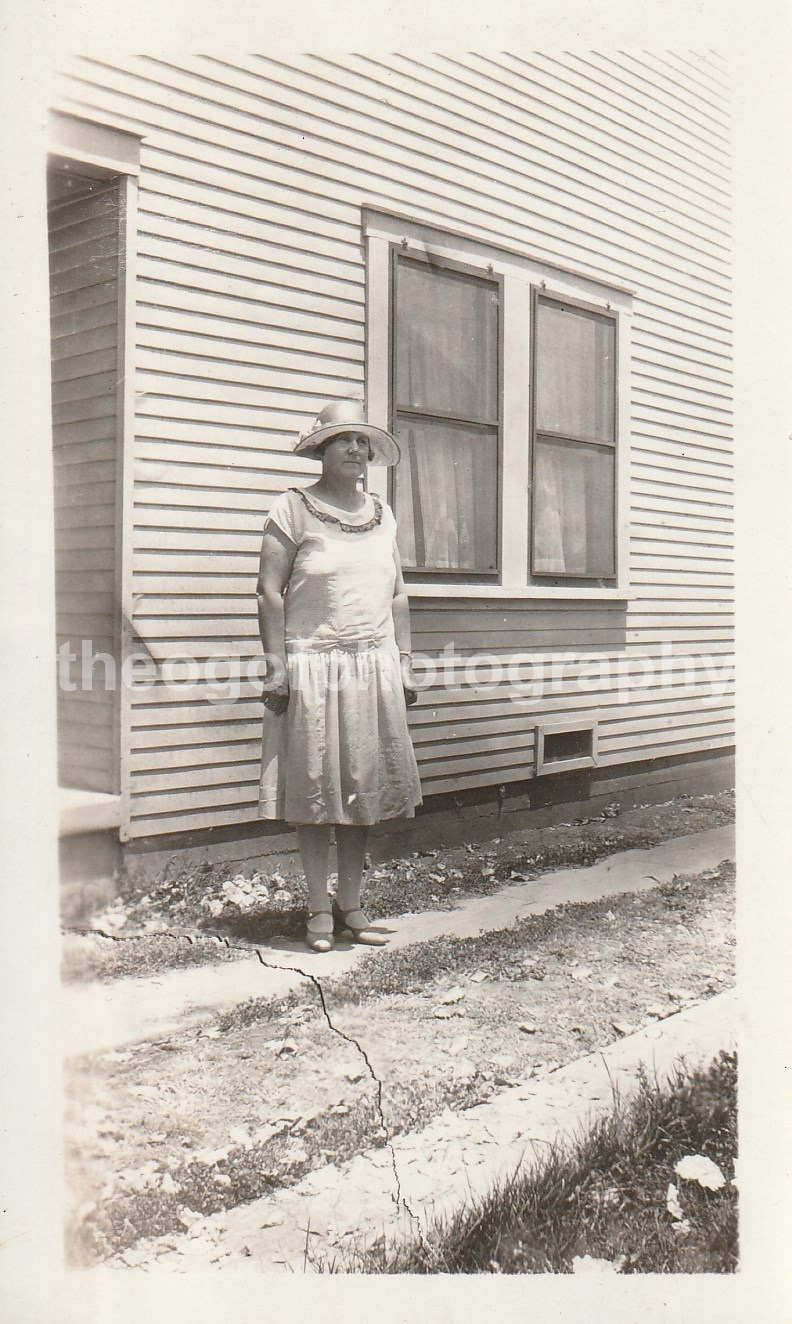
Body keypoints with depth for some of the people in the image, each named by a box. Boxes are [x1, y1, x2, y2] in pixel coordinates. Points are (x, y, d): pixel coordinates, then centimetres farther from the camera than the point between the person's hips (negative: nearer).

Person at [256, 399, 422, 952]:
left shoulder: (382, 514, 15)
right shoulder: (294, 508, -1)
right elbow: (270, 590, -6)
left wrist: (404, 663, 11)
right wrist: (277, 665, -12)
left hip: (374, 667, 5)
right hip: (312, 665, -5)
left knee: (365, 783, 7)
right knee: (314, 786, 1)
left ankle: (351, 905, 18)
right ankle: (320, 909, 12)